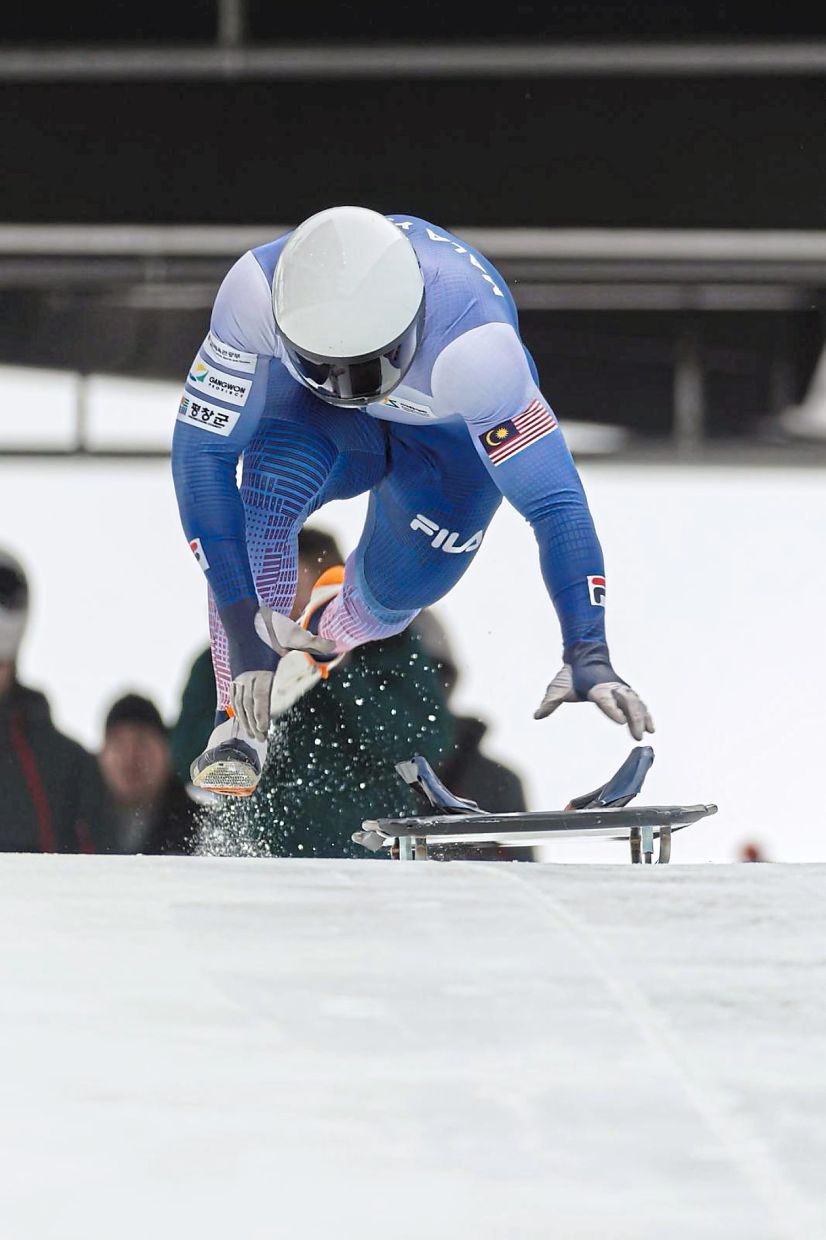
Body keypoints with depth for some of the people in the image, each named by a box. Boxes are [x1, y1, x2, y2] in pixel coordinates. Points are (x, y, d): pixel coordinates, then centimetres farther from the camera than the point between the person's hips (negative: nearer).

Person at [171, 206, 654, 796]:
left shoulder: (471, 348, -46)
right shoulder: (255, 290, -41)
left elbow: (556, 503, -42)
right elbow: (201, 450, -34)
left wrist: (588, 655, -51)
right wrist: (242, 623, -41)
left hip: (452, 431, 0)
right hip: (313, 415, 0)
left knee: (401, 585, -13)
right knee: (265, 506, -29)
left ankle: (330, 633, 26)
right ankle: (240, 724, -15)